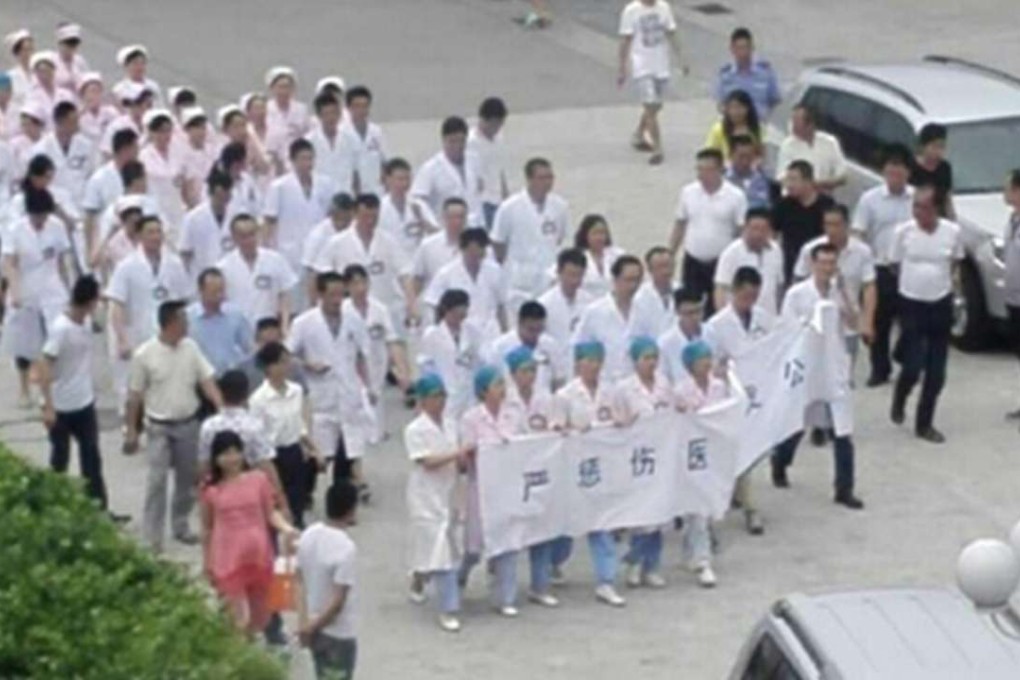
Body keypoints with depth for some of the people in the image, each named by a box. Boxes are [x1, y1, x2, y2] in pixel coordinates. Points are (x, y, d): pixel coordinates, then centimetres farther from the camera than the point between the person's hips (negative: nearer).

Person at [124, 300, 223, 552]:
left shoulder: (191, 348, 0)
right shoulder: (145, 355, -13)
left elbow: (206, 381, -1)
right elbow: (135, 395, -5)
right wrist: (131, 430, -3)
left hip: (188, 424, 5)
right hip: (159, 427, -5)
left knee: (188, 478, 13)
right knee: (157, 480, -8)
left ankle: (180, 525, 29)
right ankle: (152, 535, -3)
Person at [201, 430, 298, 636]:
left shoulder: (258, 479, -2)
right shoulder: (211, 489, -4)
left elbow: (270, 513, 2)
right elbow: (207, 528, 6)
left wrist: (286, 528, -18)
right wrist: (207, 563, 11)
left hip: (259, 557, 2)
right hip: (228, 560, -2)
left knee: (260, 619, 15)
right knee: (239, 621, -9)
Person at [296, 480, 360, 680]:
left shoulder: (308, 535, -2)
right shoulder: (346, 548, -26)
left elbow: (301, 583, 3)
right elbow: (338, 601, -24)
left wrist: (304, 622, 1)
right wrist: (313, 627, -12)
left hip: (315, 629, 7)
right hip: (339, 634, -7)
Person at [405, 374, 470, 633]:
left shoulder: (449, 426, 8)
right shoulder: (415, 430, -12)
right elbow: (427, 462, -21)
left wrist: (465, 462, -4)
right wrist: (457, 454, -27)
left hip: (448, 495, 7)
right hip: (427, 498, -7)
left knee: (447, 550, 13)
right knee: (440, 551, -8)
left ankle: (418, 579, 42)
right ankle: (449, 609, -4)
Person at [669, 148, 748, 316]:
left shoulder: (735, 196, -9)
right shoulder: (688, 192, 0)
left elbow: (743, 231, -7)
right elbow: (679, 226, 9)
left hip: (721, 262, -2)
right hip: (692, 261, 2)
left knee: (716, 308, 4)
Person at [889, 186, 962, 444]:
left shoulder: (952, 232, -9)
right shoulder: (903, 231, -12)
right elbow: (896, 264, 3)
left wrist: (940, 281, 7)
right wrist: (914, 282, 7)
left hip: (941, 305, 2)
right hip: (912, 305, -2)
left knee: (936, 372, 5)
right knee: (913, 367, -6)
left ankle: (924, 423, 19)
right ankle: (899, 401, 27)